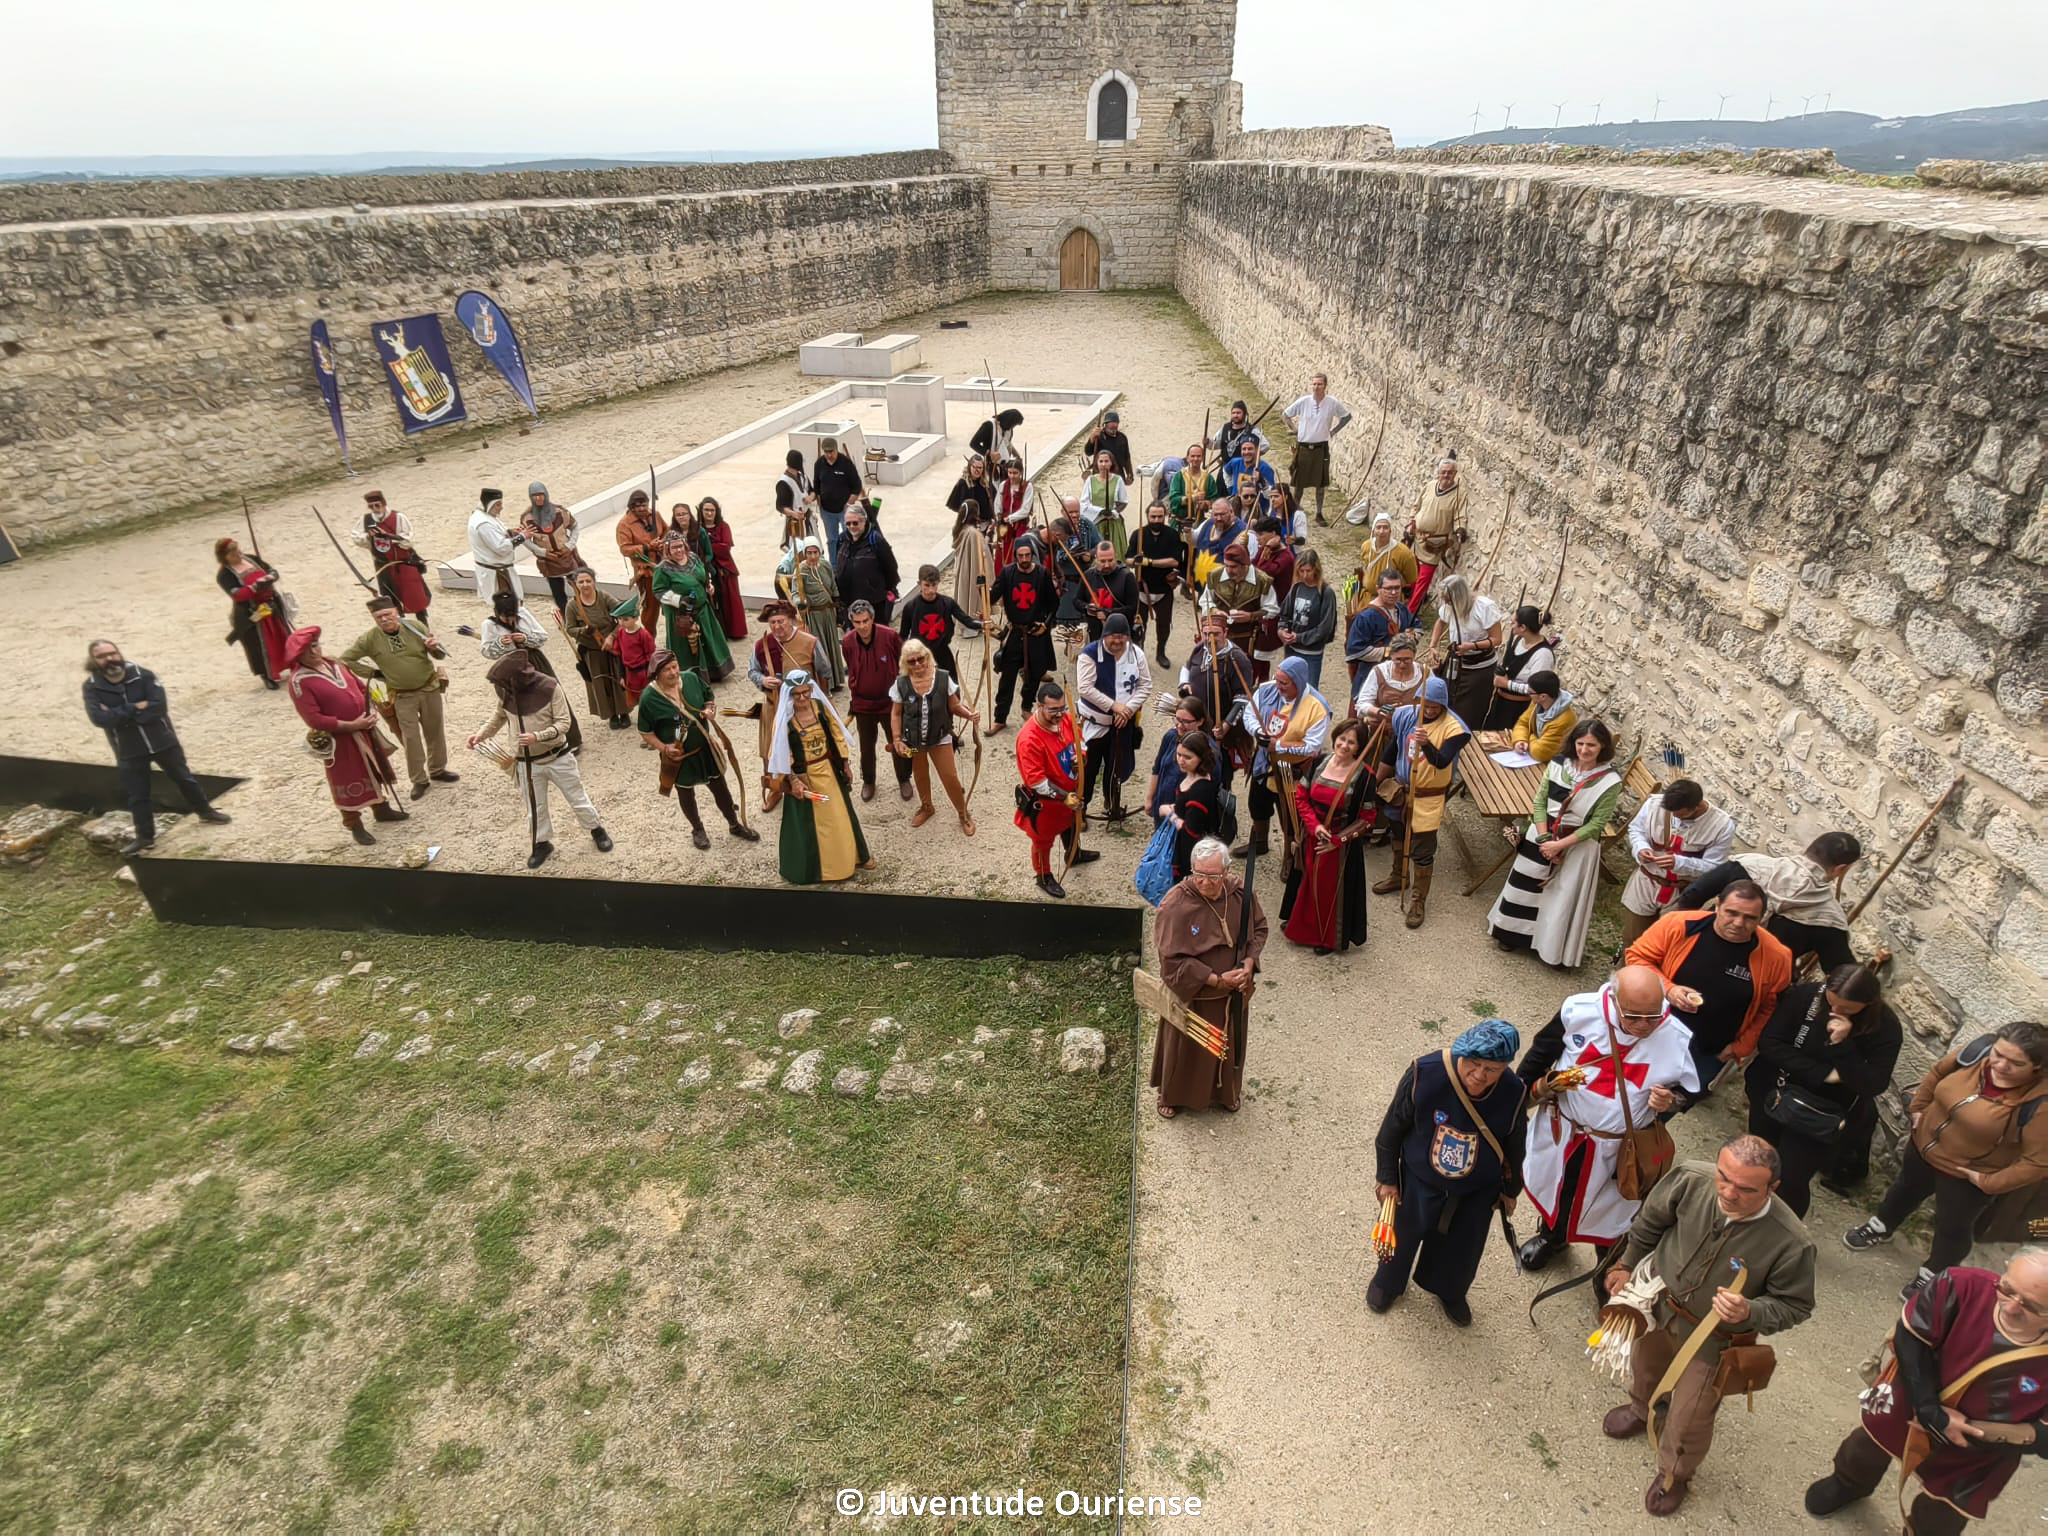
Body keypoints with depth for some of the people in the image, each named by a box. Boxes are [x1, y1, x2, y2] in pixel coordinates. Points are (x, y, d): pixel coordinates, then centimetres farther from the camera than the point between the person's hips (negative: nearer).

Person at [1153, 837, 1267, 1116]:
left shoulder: (1242, 894, -16)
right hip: (1191, 996, -4)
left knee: (1229, 1045, 25)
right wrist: (1216, 980, -25)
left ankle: (1226, 1091, 53)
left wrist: (1249, 963, -15)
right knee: (1185, 1048, 18)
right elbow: (1172, 959, -25)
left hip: (1234, 995, 4)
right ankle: (1172, 1094, 46)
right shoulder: (1175, 905, -29)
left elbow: (1259, 929, 2)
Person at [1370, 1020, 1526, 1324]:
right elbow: (1392, 1128, -17)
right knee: (1402, 1236, 24)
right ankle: (1387, 1282, 57)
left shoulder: (1513, 1094, -27)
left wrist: (1510, 1190, 10)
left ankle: (1450, 1292, 60)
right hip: (1418, 1183, -1)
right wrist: (1386, 1177, -7)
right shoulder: (1425, 1072, -34)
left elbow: (1515, 1148, -4)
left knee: (1462, 1249, 26)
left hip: (1476, 1192, 1)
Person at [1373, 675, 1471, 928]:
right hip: (1400, 788, 6)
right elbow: (1391, 750, 6)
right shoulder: (1405, 715, -6)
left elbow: (1442, 762, -33)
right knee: (1398, 836, 25)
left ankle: (1419, 900, 15)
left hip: (1428, 797, -6)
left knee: (1422, 851, 1)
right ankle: (1398, 877, 48)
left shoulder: (1453, 728, -21)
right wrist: (1377, 782, 11)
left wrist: (1427, 744, -52)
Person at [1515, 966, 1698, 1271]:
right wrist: (1530, 1087, 1)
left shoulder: (1678, 1039, -23)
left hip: (1618, 1147, -1)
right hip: (1561, 1128, 2)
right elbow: (1544, 1050, -4)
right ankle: (1550, 1236, 59)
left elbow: (1689, 1090, -3)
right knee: (1553, 1188, 28)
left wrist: (1671, 1101, -24)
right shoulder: (1579, 1010, -23)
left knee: (1611, 1211, 21)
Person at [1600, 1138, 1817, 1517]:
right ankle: (1642, 1409, 66)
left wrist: (1749, 1313, -35)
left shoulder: (1791, 1242, -34)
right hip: (1655, 1302, 3)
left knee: (1689, 1420, 17)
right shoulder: (1690, 1179, -30)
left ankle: (1676, 1472, 50)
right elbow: (1650, 1221, -7)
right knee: (1645, 1365, 32)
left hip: (1711, 1340, -3)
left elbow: (1794, 1307, -15)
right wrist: (1627, 1265, 6)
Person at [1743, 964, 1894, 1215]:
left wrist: (1842, 1045, -30)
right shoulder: (1806, 994, -14)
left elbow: (1874, 1085, -18)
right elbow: (1768, 1042, -14)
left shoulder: (1885, 1029, -13)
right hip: (1774, 1091, 1)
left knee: (1790, 1180, -7)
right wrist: (1823, 1074, -20)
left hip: (1821, 1113, -1)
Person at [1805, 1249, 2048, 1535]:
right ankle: (1848, 1484, 63)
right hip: (1908, 1405, 1)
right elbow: (1909, 1339, -23)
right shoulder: (1963, 1287, -35)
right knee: (1865, 1451, 30)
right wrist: (1929, 1411, -25)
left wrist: (1971, 1431, -23)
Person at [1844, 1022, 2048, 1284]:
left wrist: (1991, 1183, -19)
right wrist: (1917, 1108, 4)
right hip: (1924, 1144, 5)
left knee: (1952, 1228, 18)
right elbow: (1937, 1073, 1)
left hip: (1967, 1177, -5)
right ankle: (1881, 1227, 57)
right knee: (1906, 1188, 30)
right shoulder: (1979, 1049, -21)